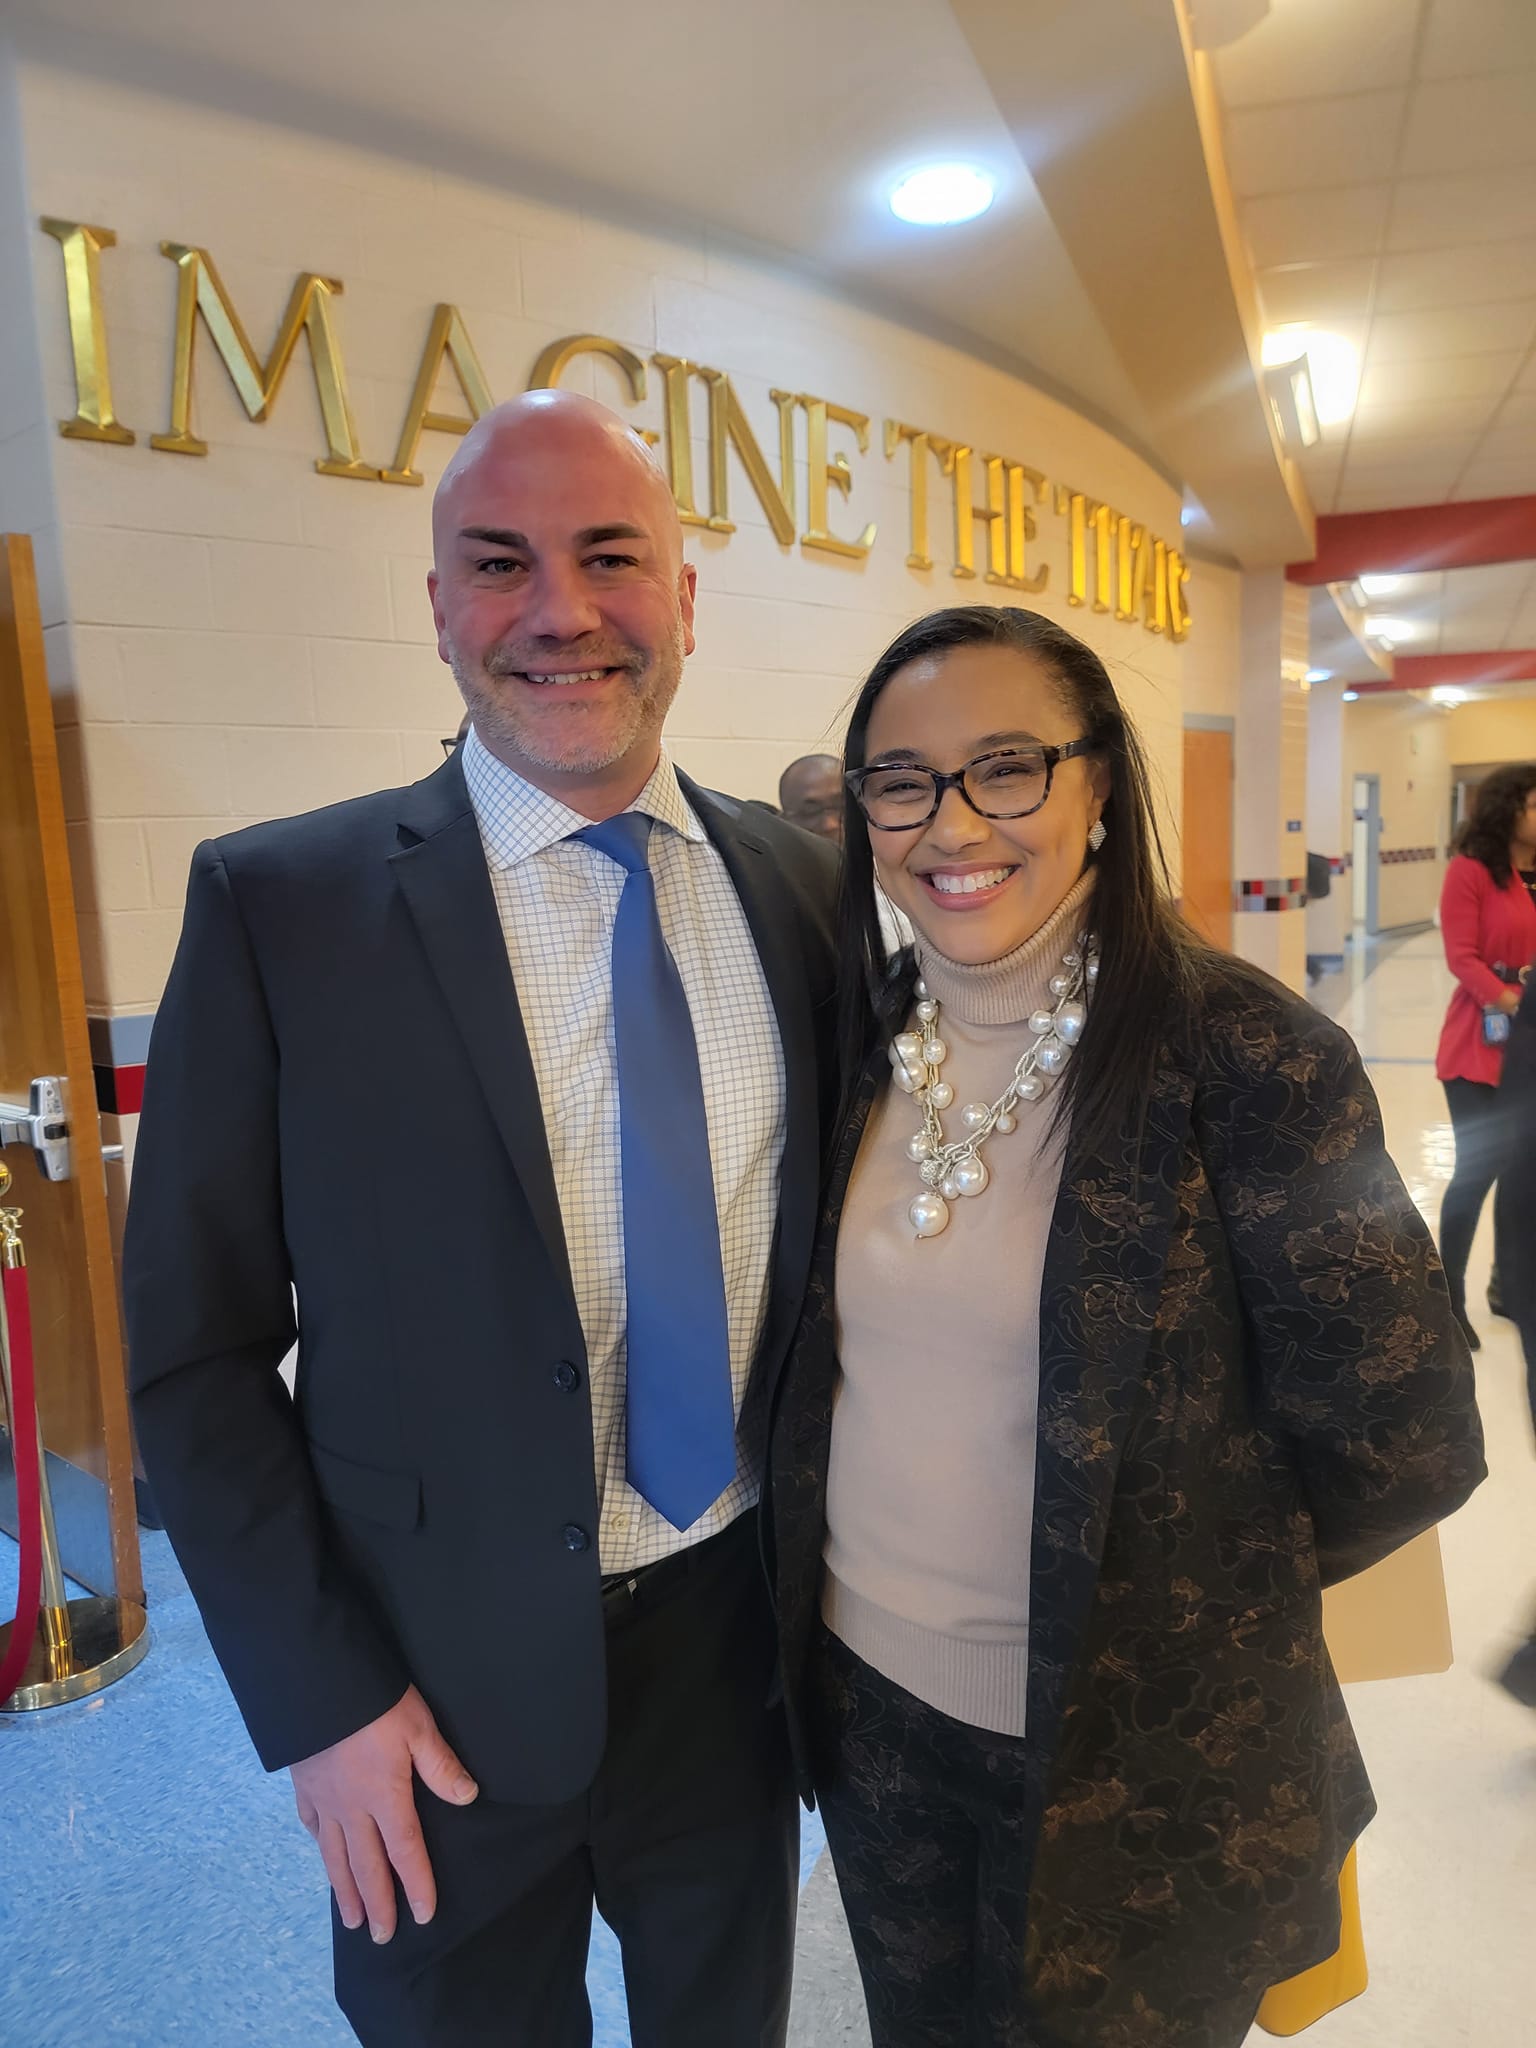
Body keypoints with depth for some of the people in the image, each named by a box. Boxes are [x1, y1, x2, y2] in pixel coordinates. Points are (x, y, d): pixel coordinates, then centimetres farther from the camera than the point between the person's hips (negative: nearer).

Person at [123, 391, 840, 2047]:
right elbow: (196, 1351, -9)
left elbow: (832, 1231, 5)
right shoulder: (281, 904, -14)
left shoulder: (803, 885, -4)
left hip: (741, 1637, 3)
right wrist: (317, 1695, -9)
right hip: (448, 1679, -2)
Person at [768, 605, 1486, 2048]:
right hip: (865, 1698, 5)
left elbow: (1403, 1446, -14)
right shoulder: (857, 1037, -5)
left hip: (1140, 1753, -4)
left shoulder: (1243, 1056, -20)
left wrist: (1189, 1595, -3)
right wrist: (878, 1574, 3)